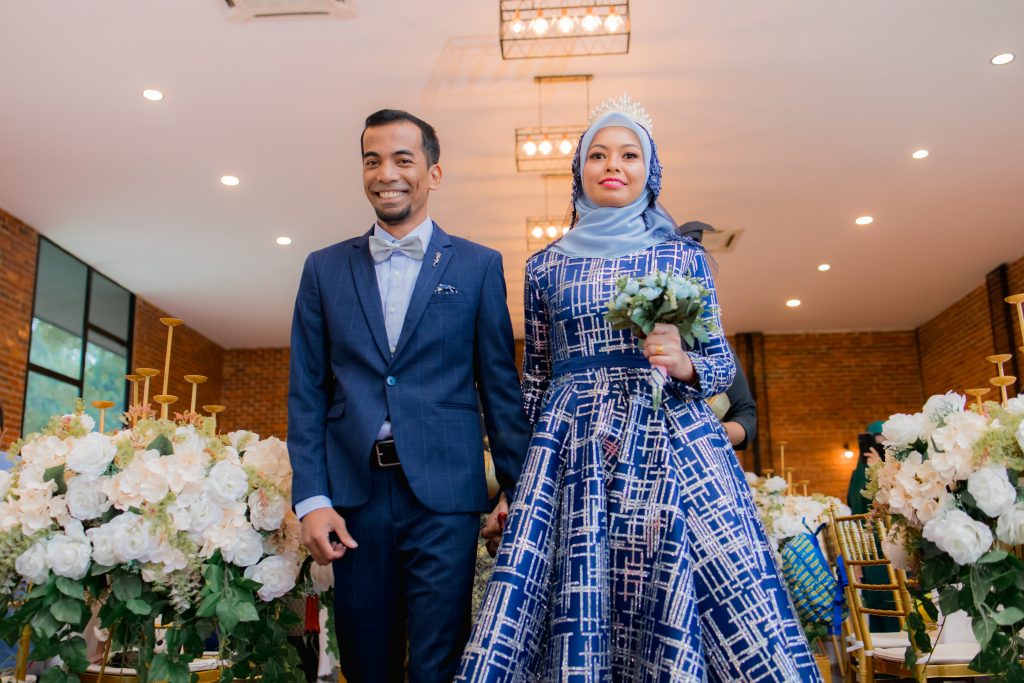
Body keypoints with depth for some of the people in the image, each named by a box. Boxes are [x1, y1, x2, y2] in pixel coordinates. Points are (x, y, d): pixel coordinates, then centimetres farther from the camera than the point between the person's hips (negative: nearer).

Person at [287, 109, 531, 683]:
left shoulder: (479, 266, 5)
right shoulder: (325, 269, 10)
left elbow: (501, 386, 4)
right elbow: (307, 392, 6)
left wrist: (518, 487, -1)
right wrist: (311, 498, -2)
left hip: (444, 491, -2)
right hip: (354, 492, 3)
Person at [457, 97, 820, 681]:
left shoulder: (684, 256, 10)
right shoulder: (546, 266, 13)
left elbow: (723, 361, 9)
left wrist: (684, 364, -13)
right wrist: (518, 478, 11)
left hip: (673, 445, 0)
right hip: (573, 451, 1)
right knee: (577, 610, -4)